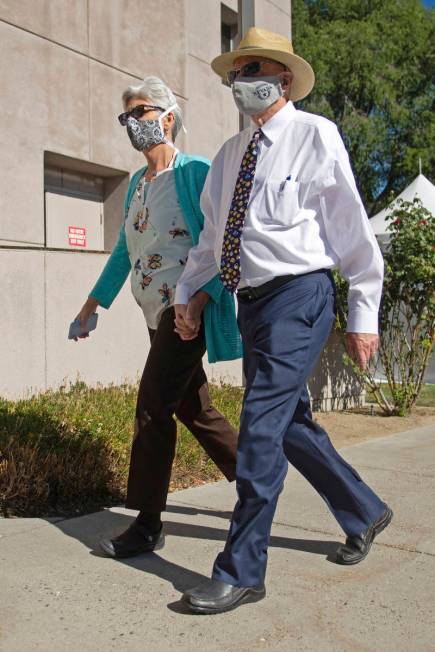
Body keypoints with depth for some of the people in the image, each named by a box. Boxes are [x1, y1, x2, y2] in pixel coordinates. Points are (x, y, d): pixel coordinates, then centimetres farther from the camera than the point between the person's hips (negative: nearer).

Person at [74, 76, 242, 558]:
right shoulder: (136, 183, 18)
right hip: (158, 314, 8)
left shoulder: (194, 172, -5)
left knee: (153, 408, -11)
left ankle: (148, 526, 0)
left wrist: (198, 299, -24)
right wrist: (93, 304, 23)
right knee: (194, 410, 13)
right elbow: (124, 250, 24)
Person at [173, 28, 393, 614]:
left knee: (261, 427, -11)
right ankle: (365, 512, 35)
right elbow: (213, 233, 23)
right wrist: (187, 291, 15)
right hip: (252, 302, 8)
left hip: (298, 295, -7)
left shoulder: (315, 135, -4)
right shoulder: (230, 154, 16)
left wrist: (363, 315, -6)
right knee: (289, 424, 13)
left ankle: (242, 572, 2)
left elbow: (352, 230, -5)